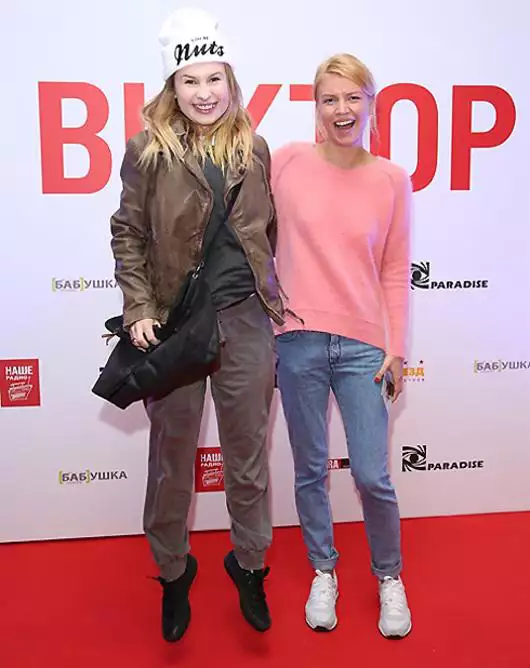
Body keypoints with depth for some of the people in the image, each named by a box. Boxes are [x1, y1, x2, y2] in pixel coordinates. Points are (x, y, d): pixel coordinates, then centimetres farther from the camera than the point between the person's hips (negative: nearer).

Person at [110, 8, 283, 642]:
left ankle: (249, 565, 34)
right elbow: (128, 235, 1)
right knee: (172, 455, 11)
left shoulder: (253, 149, 6)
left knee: (247, 452, 12)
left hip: (246, 319, 2)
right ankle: (172, 572, 33)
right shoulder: (148, 151, -1)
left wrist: (275, 299, 11)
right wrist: (139, 307, -9)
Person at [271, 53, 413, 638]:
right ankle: (323, 573, 34)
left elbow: (396, 271, 5)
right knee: (311, 470, 11)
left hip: (363, 345, 0)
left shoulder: (392, 179, 2)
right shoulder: (287, 162, 0)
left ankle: (389, 578, 30)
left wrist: (396, 347, 2)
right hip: (299, 339, 0)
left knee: (372, 475, 2)